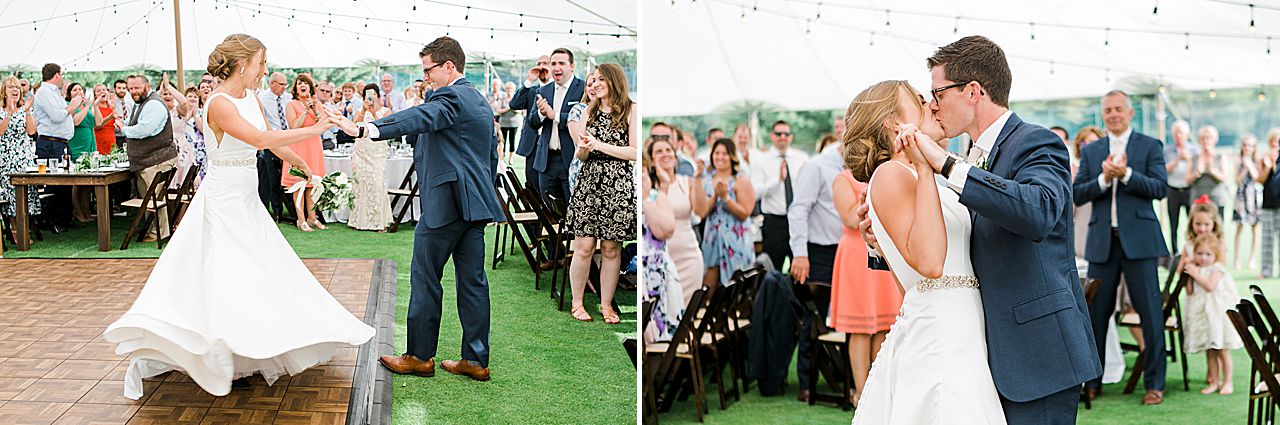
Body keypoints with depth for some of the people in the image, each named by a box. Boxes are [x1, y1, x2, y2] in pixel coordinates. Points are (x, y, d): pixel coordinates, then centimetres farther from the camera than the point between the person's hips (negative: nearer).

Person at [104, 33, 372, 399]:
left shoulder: (251, 98, 7)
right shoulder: (219, 103, -19)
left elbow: (270, 141, 22)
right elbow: (261, 139, -31)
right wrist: (313, 130, -28)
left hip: (246, 198, 9)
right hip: (224, 200, -9)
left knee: (254, 275, 11)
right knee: (228, 279, -8)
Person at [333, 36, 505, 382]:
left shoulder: (451, 97, -13)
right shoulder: (479, 100, 17)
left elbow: (419, 118, -32)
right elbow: (492, 154, 23)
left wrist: (363, 130, -43)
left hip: (445, 203, -9)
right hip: (475, 202, 9)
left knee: (425, 278, 1)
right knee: (472, 279, 9)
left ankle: (419, 356, 10)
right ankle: (476, 360, 13)